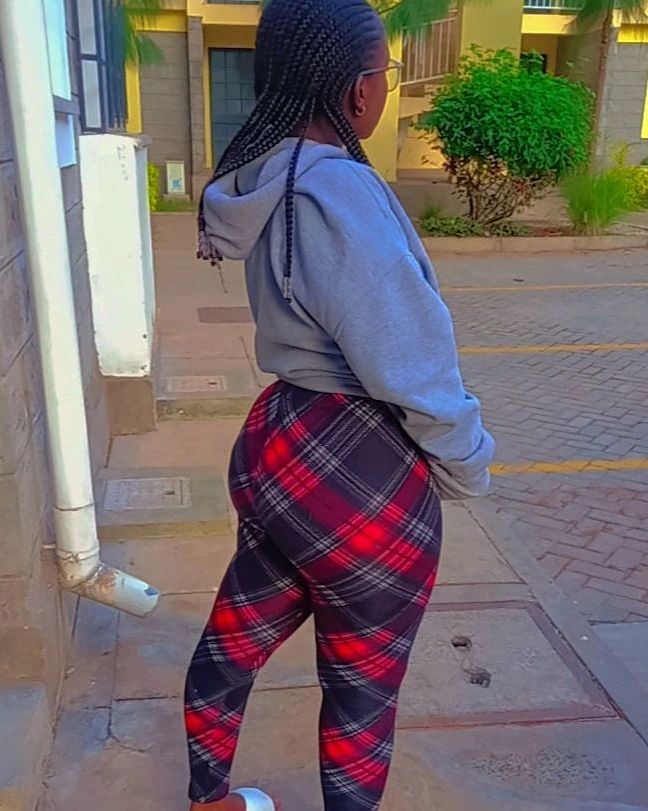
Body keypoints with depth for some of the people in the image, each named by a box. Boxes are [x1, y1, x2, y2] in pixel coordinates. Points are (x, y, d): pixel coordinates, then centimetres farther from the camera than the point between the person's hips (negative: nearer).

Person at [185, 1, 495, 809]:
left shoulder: (270, 179, 2)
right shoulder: (340, 193, -24)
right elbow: (410, 367, -21)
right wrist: (464, 467, -7)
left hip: (279, 446, 10)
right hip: (361, 475, -9)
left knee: (236, 637, 26)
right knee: (363, 685, 16)